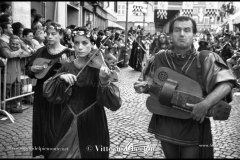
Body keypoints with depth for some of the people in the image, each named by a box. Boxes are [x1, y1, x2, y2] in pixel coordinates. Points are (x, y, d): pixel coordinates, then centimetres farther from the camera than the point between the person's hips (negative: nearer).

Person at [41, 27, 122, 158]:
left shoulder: (98, 69, -11)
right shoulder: (67, 67, 0)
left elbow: (114, 103, -19)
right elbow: (47, 92, -5)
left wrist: (104, 82, -36)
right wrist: (61, 78, -22)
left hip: (92, 124, -3)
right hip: (67, 123, 3)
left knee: (89, 154, 10)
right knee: (62, 154, 14)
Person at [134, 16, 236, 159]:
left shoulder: (204, 59, -13)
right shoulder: (160, 58, -2)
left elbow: (226, 83, -21)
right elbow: (153, 85, 10)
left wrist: (205, 104, -32)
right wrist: (144, 87, -12)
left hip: (194, 129, -3)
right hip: (165, 127, 3)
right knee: (170, 156, 22)